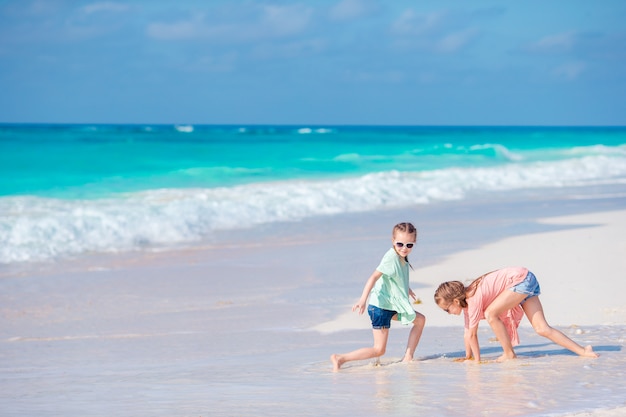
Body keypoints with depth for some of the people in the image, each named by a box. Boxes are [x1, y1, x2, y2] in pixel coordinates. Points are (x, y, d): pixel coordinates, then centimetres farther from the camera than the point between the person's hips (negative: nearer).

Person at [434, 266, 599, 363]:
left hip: (520, 278, -9)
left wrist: (477, 360, -8)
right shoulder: (466, 298, 5)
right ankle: (582, 351, -4)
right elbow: (468, 333, 13)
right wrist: (468, 357, 15)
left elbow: (472, 334, -15)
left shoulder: (474, 300, -21)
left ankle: (509, 354, -6)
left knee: (491, 314, -17)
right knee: (542, 328, 0)